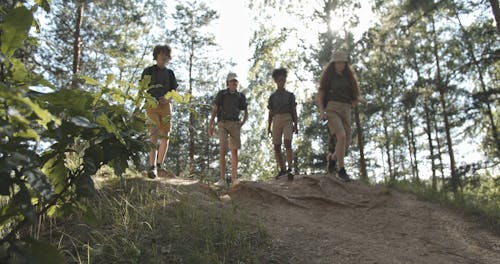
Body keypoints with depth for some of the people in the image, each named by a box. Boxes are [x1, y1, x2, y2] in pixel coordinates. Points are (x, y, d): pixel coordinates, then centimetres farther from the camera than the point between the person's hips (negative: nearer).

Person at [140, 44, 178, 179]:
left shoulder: (170, 73, 18)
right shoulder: (148, 71, 9)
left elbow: (174, 92, 16)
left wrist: (168, 99, -6)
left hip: (165, 106, 4)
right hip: (151, 106, -4)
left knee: (165, 137, 3)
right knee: (154, 136, -16)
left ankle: (159, 165, 14)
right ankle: (152, 167, -21)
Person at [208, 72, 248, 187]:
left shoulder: (241, 96, 11)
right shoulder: (221, 94, 6)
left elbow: (246, 113, 18)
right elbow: (214, 110, 3)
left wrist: (243, 122, -1)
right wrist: (210, 125, -6)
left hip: (235, 124, 2)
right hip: (222, 124, -2)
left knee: (234, 150, -3)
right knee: (222, 150, -14)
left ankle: (234, 178, 1)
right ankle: (222, 179, -12)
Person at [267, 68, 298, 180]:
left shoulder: (290, 95, 13)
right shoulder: (272, 96, 16)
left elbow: (294, 111, 9)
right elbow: (270, 113, 14)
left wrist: (295, 125, -1)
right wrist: (269, 126, 6)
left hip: (287, 120, -2)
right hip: (276, 120, 3)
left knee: (287, 143, -21)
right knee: (277, 147, 0)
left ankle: (290, 169, -25)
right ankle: (282, 169, 12)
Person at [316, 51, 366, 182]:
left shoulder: (349, 77, 17)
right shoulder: (327, 77, 8)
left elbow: (355, 95, 15)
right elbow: (319, 95, 4)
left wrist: (360, 99, -9)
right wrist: (321, 110, -13)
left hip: (345, 111, 4)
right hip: (331, 109, -4)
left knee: (346, 143, -3)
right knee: (342, 137, -25)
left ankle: (332, 158, 29)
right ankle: (341, 170, -15)